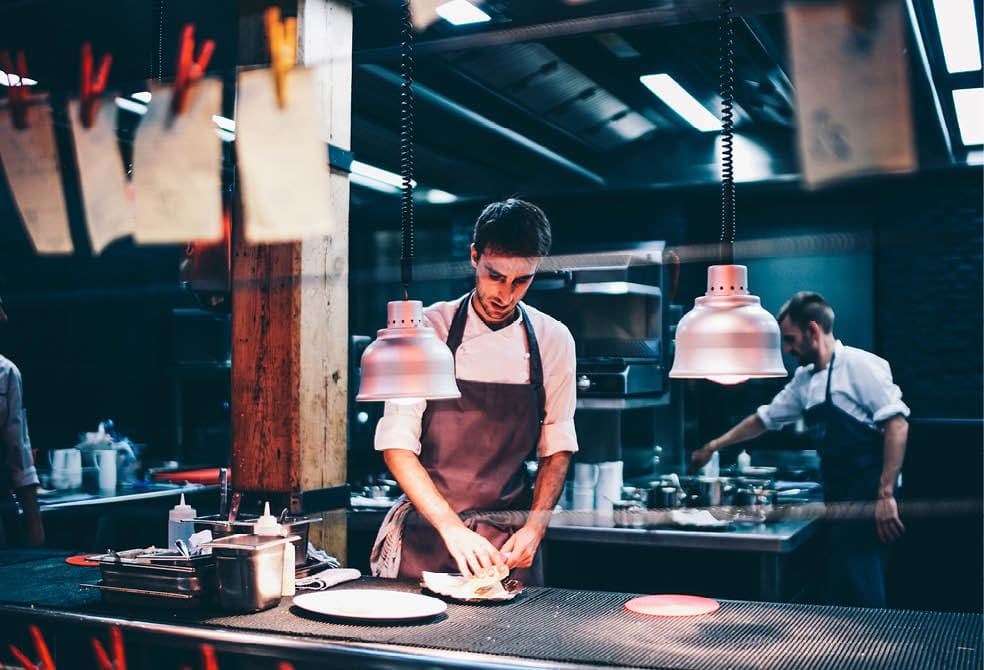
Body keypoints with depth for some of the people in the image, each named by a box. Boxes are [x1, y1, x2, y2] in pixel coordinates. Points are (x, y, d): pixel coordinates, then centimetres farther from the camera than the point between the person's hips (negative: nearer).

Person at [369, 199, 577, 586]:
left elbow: (557, 447, 6)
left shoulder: (554, 340, -1)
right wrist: (451, 527, -21)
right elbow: (396, 444, -11)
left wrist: (535, 527, -8)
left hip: (511, 542, 2)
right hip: (428, 533, -1)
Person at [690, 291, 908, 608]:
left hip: (867, 499, -8)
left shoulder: (860, 365, -10)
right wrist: (712, 447, 29)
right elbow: (765, 418, 26)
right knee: (839, 595, 11)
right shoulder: (804, 380, 16)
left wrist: (886, 495, -20)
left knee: (860, 597, -9)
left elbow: (896, 424, -16)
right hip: (838, 499, 8)